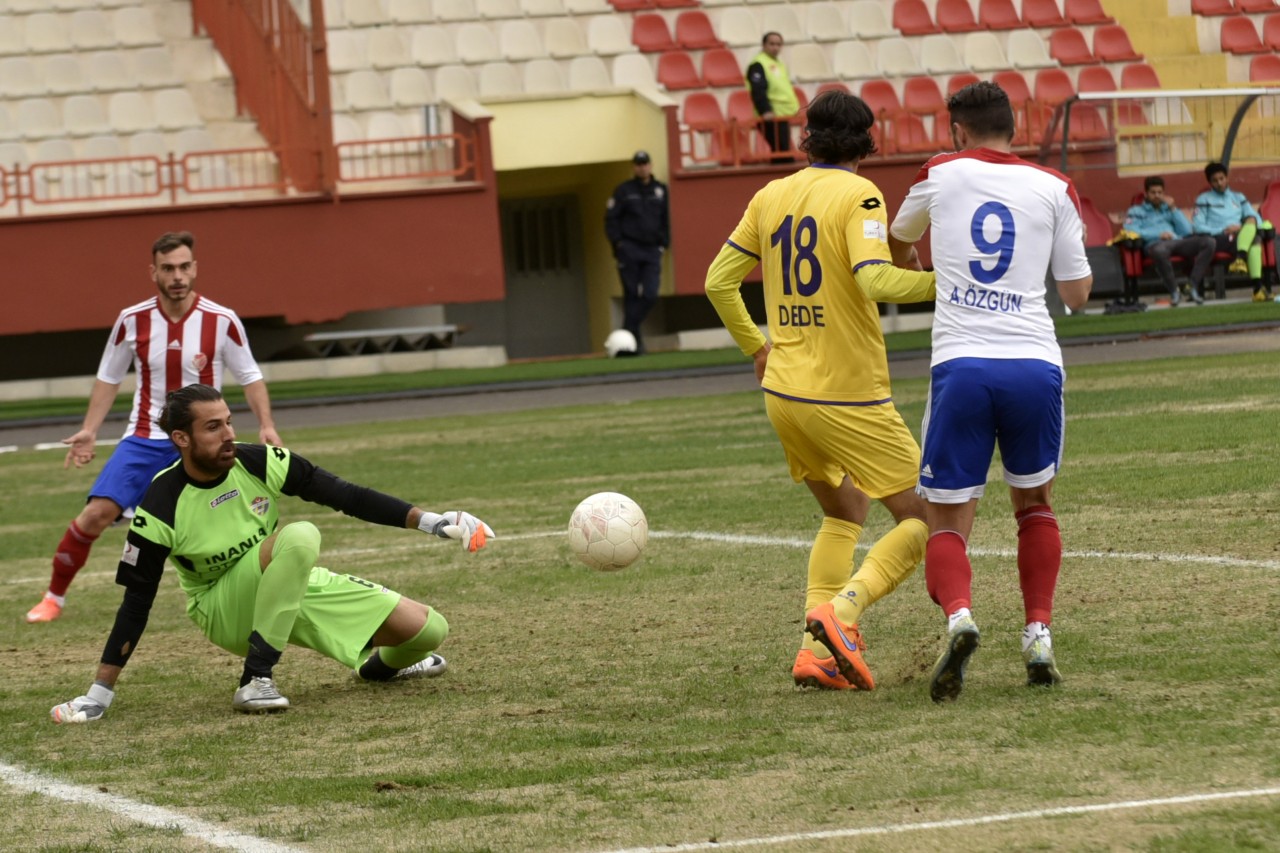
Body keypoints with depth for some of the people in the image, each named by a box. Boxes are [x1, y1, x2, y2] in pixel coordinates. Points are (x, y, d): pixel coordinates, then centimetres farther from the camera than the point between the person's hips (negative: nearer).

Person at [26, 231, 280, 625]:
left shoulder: (222, 321, -9)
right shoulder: (132, 321, -4)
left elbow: (250, 377, 2)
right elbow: (109, 378, 9)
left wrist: (266, 424, -11)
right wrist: (89, 430, 1)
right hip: (144, 439, 1)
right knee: (97, 513, -13)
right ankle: (54, 596, 1)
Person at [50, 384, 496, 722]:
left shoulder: (258, 462, -13)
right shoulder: (162, 507, -21)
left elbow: (345, 495, -5)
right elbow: (136, 603, -15)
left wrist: (428, 521, -10)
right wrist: (99, 695, -18)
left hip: (294, 586, 5)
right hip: (224, 613, -5)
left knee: (428, 631, -5)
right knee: (299, 535, -36)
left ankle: (382, 664, 34)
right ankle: (257, 679, -31)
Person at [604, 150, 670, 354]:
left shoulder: (660, 190, 11)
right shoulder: (624, 191, 1)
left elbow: (665, 219, 17)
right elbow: (611, 218, 1)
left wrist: (664, 243, 8)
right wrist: (618, 243, -8)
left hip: (652, 249, 3)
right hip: (629, 250, -3)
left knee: (650, 295, -9)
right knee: (632, 295, -3)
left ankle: (629, 329, 4)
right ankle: (633, 337, 1)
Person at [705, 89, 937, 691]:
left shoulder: (771, 197, 9)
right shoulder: (858, 196, -10)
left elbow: (719, 282, 13)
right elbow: (875, 280, -26)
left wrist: (755, 346, 25)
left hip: (783, 393, 7)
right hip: (849, 396, -7)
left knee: (844, 515, 22)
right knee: (921, 518, 2)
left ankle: (817, 652, 8)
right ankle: (842, 610, -20)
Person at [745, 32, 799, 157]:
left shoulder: (779, 64, 20)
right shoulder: (758, 65, -10)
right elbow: (758, 91, -21)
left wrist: (795, 108, 22)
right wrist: (765, 111, -30)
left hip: (783, 115, 10)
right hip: (772, 116, -10)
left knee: (784, 150, 10)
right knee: (781, 150, -16)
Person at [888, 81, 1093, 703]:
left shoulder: (941, 175, 11)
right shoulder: (1053, 189, 10)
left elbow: (898, 242, 32)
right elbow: (1077, 294, 13)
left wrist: (915, 262, 57)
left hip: (960, 365, -1)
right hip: (1035, 364, 1)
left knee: (946, 519, 4)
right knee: (1034, 504, 24)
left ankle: (957, 614, -25)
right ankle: (1038, 634, 12)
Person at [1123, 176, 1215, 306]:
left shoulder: (1169, 209, 31)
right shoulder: (1136, 211, 20)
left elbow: (1187, 231, 17)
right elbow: (1131, 231, -2)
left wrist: (1173, 209, 11)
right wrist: (1159, 234, -9)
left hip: (1179, 241, 4)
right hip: (1155, 244, -4)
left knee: (1209, 242, -23)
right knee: (1160, 251, -45)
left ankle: (1194, 286, -26)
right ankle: (1174, 291, -29)